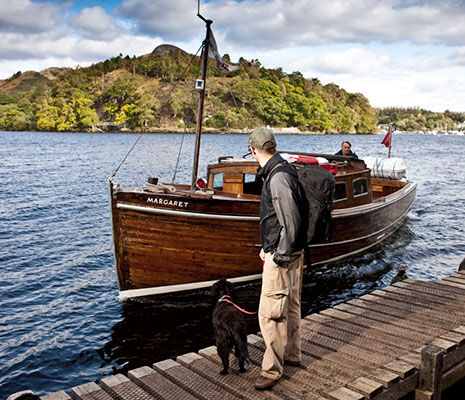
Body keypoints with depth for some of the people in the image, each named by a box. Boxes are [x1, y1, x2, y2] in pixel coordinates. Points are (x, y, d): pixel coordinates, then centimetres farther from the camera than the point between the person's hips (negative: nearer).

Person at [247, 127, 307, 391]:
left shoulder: (278, 178, -22)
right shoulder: (283, 171, 11)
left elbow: (291, 220, -25)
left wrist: (280, 255, -18)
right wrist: (269, 246, 20)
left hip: (282, 255, -11)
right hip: (292, 251, 11)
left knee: (270, 312, -4)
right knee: (290, 305, 21)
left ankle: (273, 369, 8)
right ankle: (292, 355, 36)